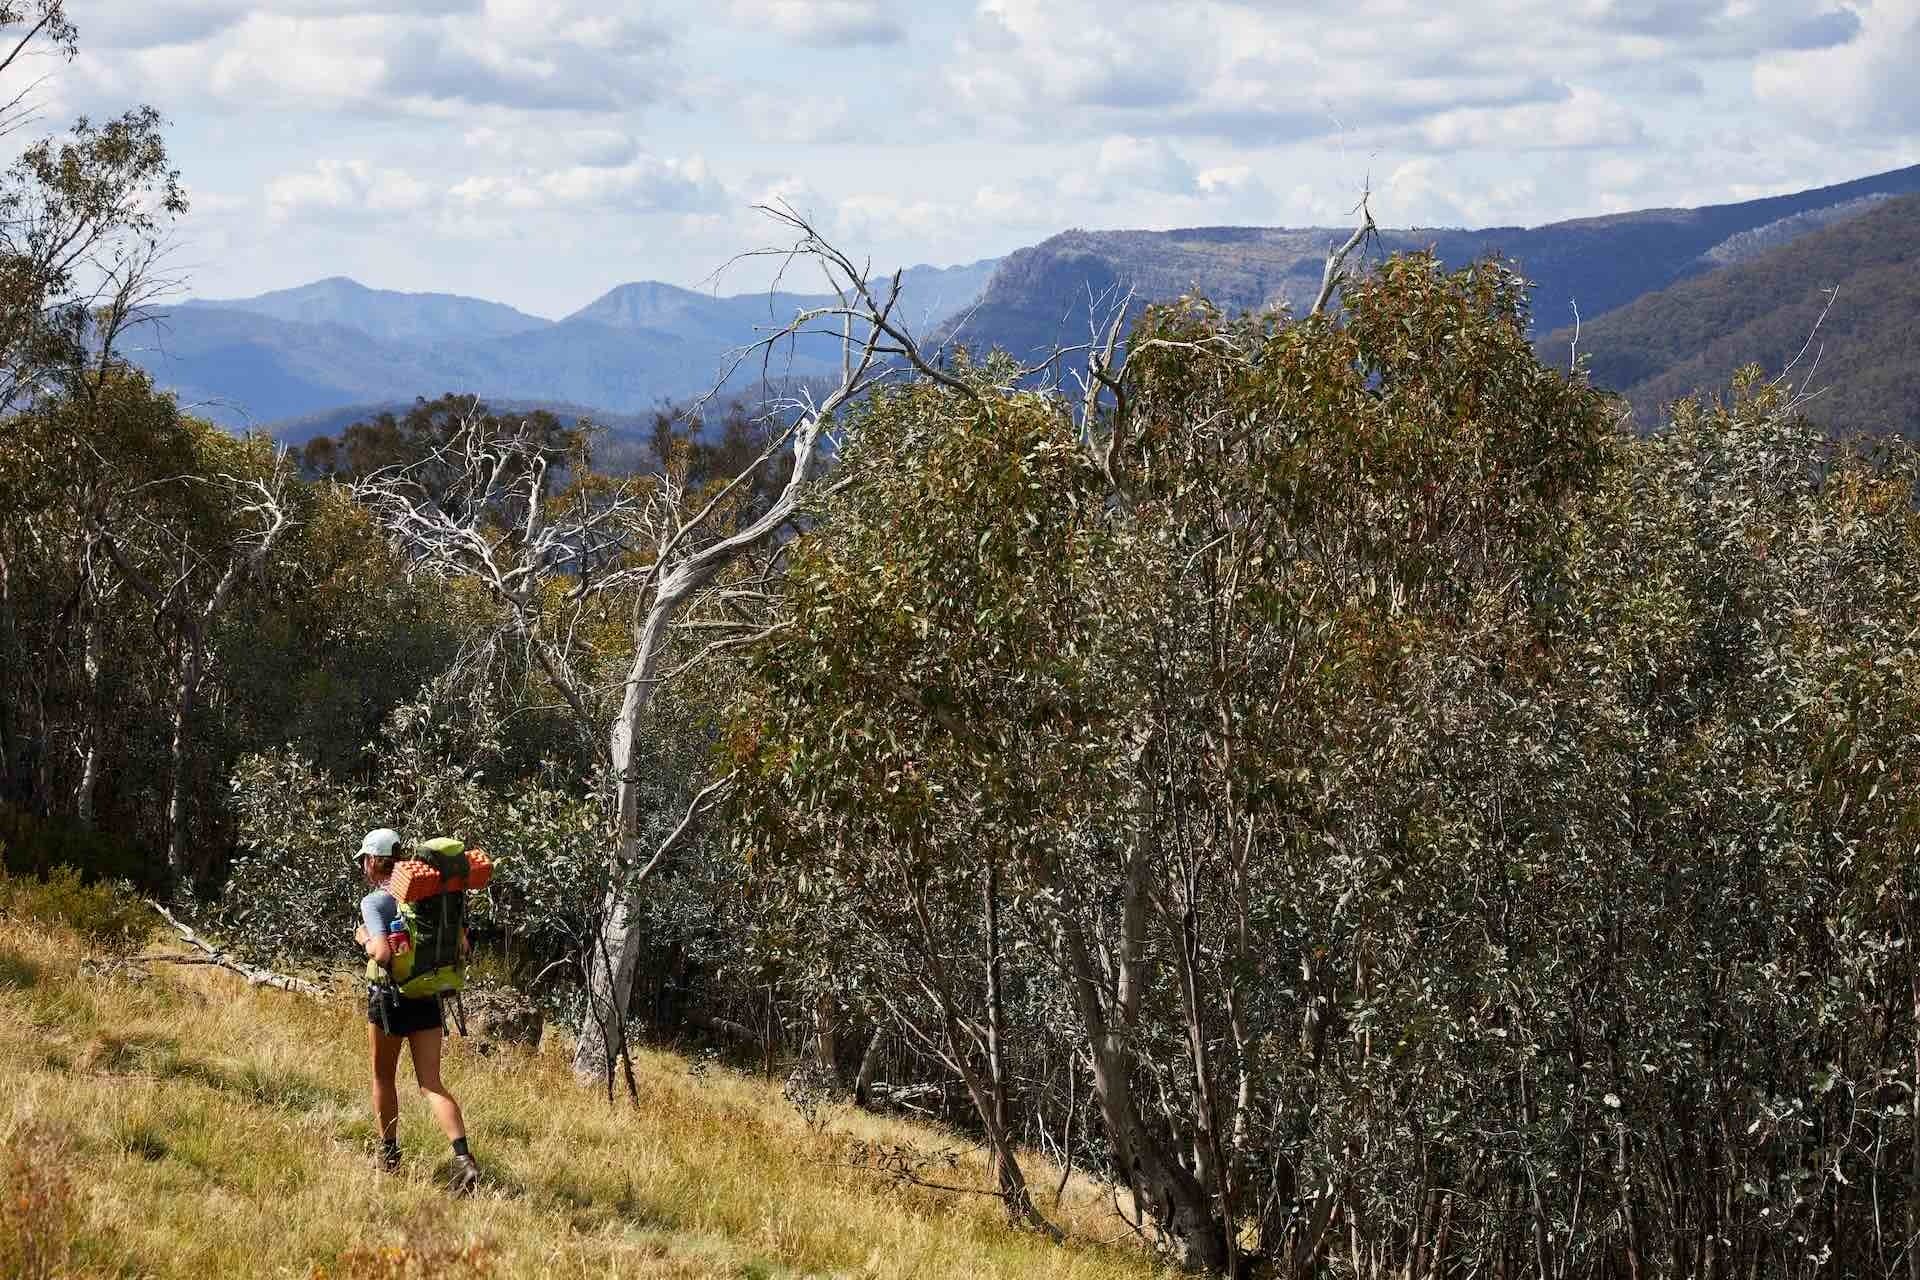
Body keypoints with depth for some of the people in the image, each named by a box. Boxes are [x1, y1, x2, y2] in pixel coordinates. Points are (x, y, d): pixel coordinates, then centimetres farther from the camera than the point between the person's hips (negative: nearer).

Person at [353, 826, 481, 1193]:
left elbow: (382, 954, -26)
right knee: (431, 1083, 2)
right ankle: (463, 1158, -17)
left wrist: (365, 939, -6)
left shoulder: (374, 902, -13)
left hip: (389, 997, -4)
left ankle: (389, 1153, 30)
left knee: (384, 1077, 19)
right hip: (429, 998, 4)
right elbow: (461, 946, 7)